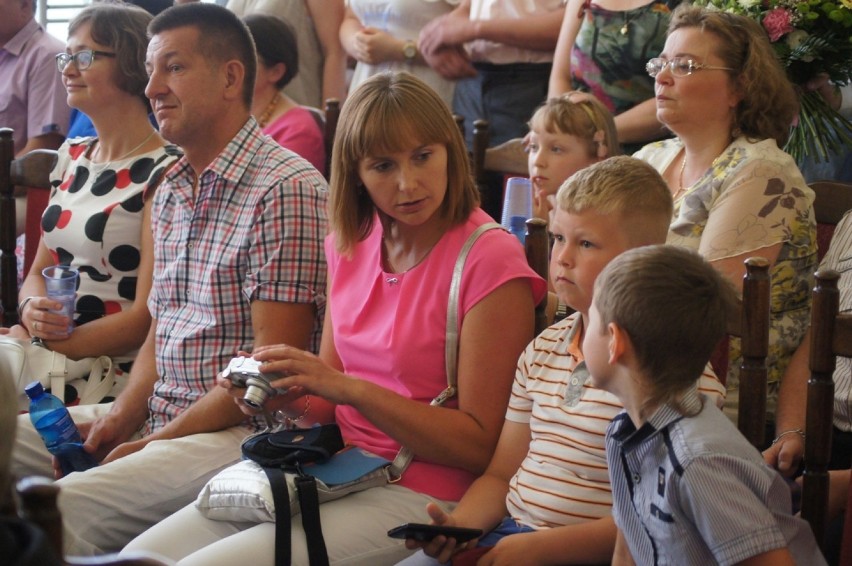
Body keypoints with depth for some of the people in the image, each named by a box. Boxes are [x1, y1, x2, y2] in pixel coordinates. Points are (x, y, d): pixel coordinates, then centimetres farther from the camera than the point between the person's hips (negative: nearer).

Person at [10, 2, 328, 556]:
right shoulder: (171, 190, 16)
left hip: (242, 429, -9)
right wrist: (124, 413, 1)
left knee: (66, 508, -29)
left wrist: (158, 442, -14)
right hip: (157, 414, 9)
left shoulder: (288, 189, -14)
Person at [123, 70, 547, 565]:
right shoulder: (351, 245, 9)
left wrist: (349, 388, -19)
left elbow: (479, 445, -15)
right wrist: (288, 395, -8)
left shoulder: (490, 262, -13)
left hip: (421, 497, -7)